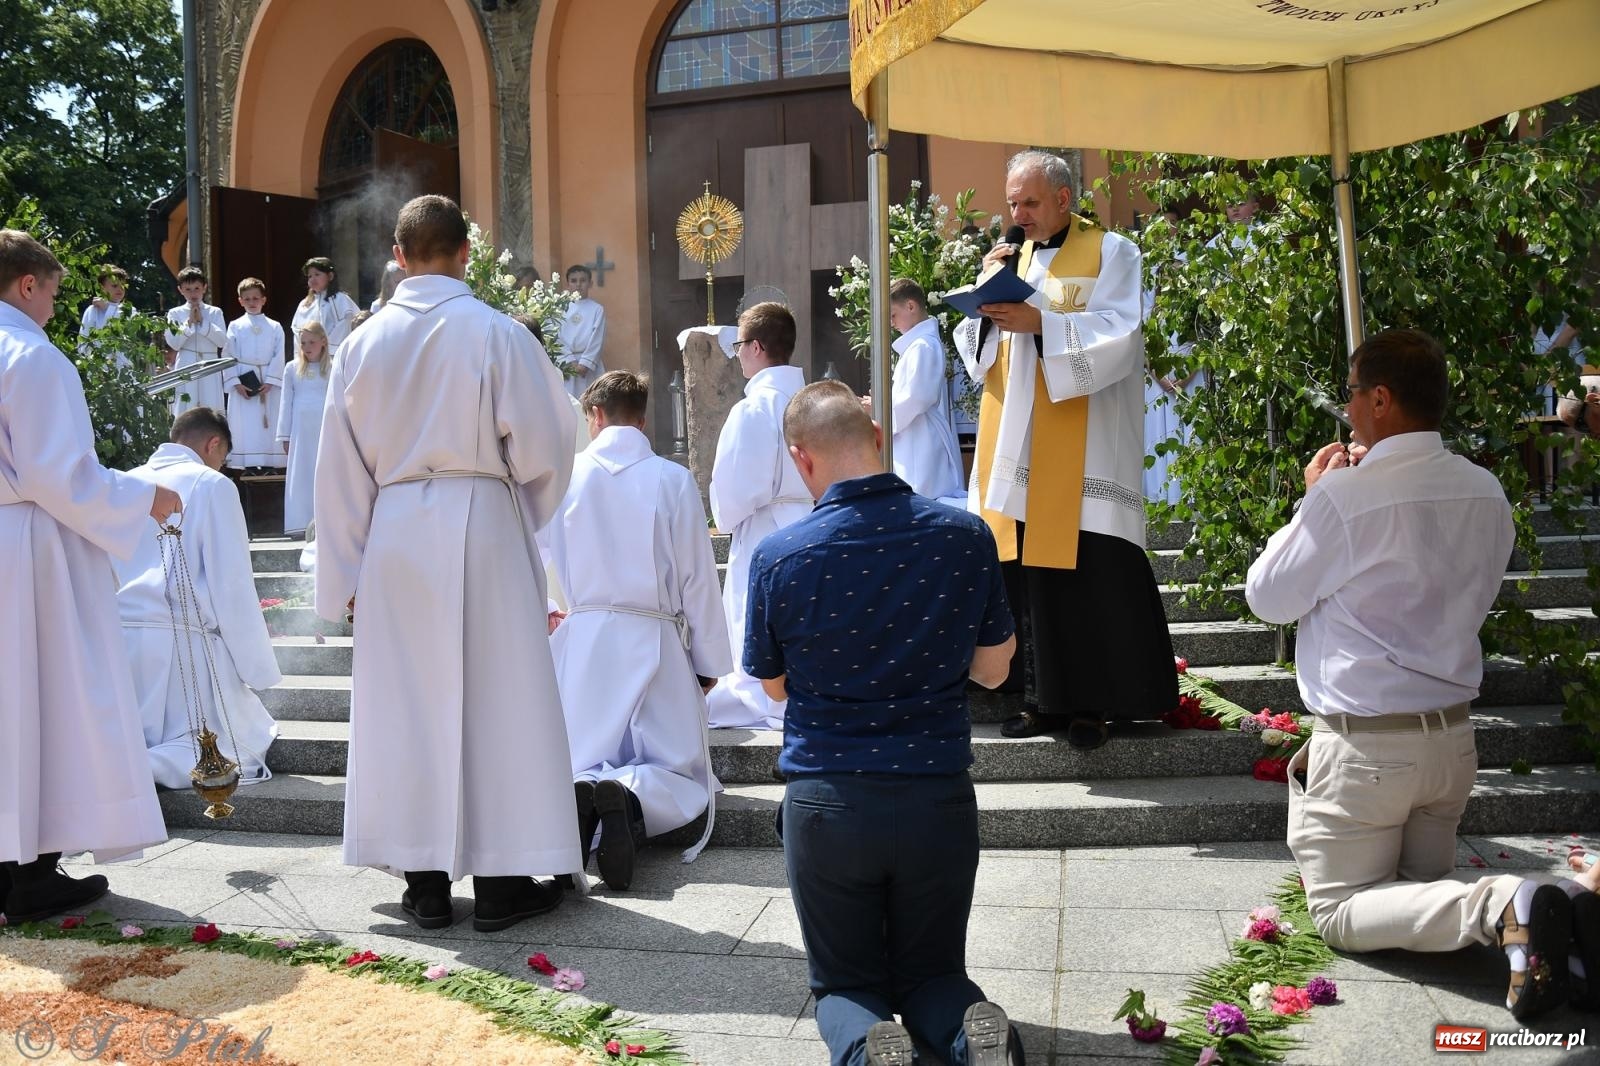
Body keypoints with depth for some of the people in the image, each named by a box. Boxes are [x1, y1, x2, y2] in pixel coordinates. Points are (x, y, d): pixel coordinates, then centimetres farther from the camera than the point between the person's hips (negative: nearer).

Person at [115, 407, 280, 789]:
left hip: (117, 640, 7)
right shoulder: (211, 485, -1)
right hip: (179, 639, -6)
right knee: (244, 744, 2)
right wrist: (258, 668, -1)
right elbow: (232, 586, -6)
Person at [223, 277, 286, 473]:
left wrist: (270, 381, -10)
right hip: (242, 380, -1)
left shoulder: (274, 327, 7)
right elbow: (229, 356, 2)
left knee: (269, 423, 2)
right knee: (243, 425, -3)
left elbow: (279, 356, 1)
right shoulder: (235, 326, 7)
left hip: (268, 382, 1)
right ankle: (242, 465, -3)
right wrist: (236, 383, -8)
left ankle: (272, 463, 4)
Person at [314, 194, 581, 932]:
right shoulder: (497, 334, -7)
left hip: (394, 535, 4)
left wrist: (346, 574, 13)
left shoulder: (362, 344, 5)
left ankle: (424, 880, 16)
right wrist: (526, 519, 14)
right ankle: (501, 880, 10)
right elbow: (543, 447, -6)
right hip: (481, 524, -3)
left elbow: (339, 470, 7)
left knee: (405, 702, 10)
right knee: (495, 698, 4)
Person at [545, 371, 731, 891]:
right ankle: (631, 797, -26)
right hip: (654, 641, -1)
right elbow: (698, 579, -1)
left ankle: (579, 793, -24)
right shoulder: (673, 480, -3)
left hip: (583, 639, 1)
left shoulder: (566, 475, -1)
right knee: (677, 771, 9)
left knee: (582, 763, 14)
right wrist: (708, 662, 8)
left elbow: (546, 561, 7)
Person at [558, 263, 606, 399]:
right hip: (566, 364, 1)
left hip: (590, 366, -1)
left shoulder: (597, 309, 4)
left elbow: (597, 339, -1)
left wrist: (585, 363, -9)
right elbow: (558, 338, 1)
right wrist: (571, 361, -9)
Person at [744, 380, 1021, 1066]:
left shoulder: (777, 557, -11)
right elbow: (993, 670, 5)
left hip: (824, 801, -1)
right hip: (937, 800, 2)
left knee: (844, 984, 18)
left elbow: (773, 685, 5)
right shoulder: (965, 536, -7)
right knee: (932, 975, 21)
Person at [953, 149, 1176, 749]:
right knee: (1027, 572, 4)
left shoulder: (1109, 252, 3)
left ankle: (1092, 703, 3)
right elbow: (976, 346, 15)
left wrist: (1041, 323, -20)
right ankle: (1046, 698, 13)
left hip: (1081, 450, -5)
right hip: (1017, 448, 6)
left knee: (1089, 574, -6)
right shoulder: (1012, 258, 20)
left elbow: (1118, 335, -11)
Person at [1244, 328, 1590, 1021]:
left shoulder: (1344, 494, -20)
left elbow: (1268, 597, -9)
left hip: (1366, 746, -7)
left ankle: (1499, 908, -19)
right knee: (1421, 886, 23)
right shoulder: (1486, 493, 1)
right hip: (1453, 736, 7)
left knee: (1339, 911, 5)